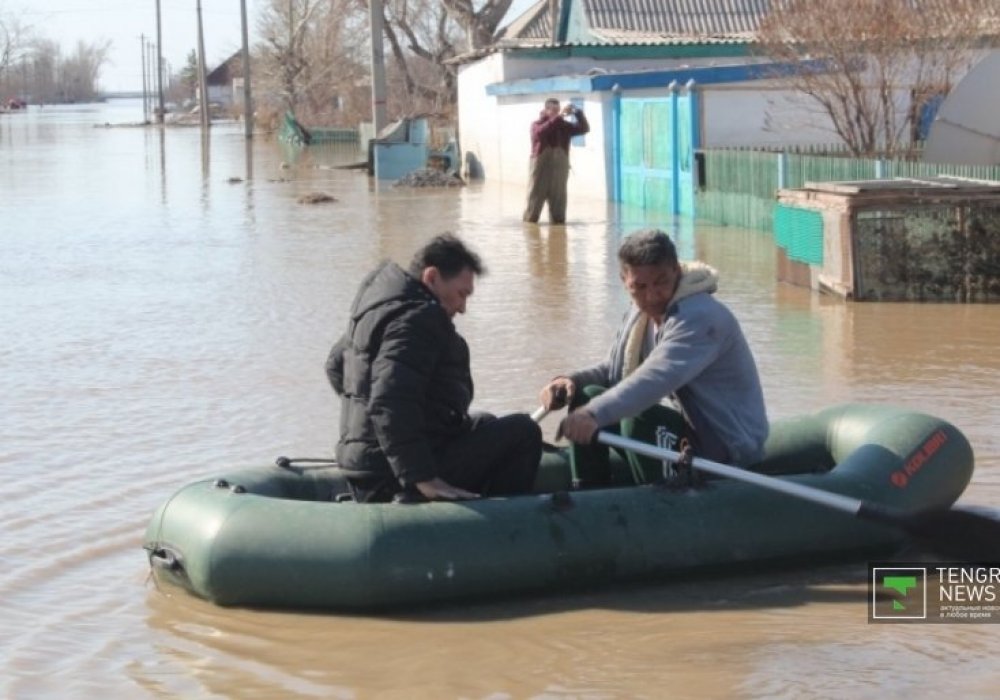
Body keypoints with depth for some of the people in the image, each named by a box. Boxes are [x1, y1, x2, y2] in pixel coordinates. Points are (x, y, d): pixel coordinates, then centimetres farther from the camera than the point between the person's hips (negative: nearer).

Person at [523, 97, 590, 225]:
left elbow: (584, 128, 4)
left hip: (559, 169, 3)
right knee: (535, 198, 0)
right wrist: (559, 116, -31)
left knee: (558, 199, 4)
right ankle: (529, 221, 9)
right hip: (541, 168, -3)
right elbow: (542, 131, -24)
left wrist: (578, 112, -12)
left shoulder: (564, 125, 9)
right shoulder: (537, 124, 0)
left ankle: (557, 221, 9)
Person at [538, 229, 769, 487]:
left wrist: (595, 414, -52)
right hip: (690, 428, 10)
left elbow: (656, 378, -40)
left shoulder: (700, 317, -26)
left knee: (639, 417, -33)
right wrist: (572, 380, -10)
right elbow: (613, 371, 12)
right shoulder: (641, 312, 6)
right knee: (588, 396, 3)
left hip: (730, 448, -10)